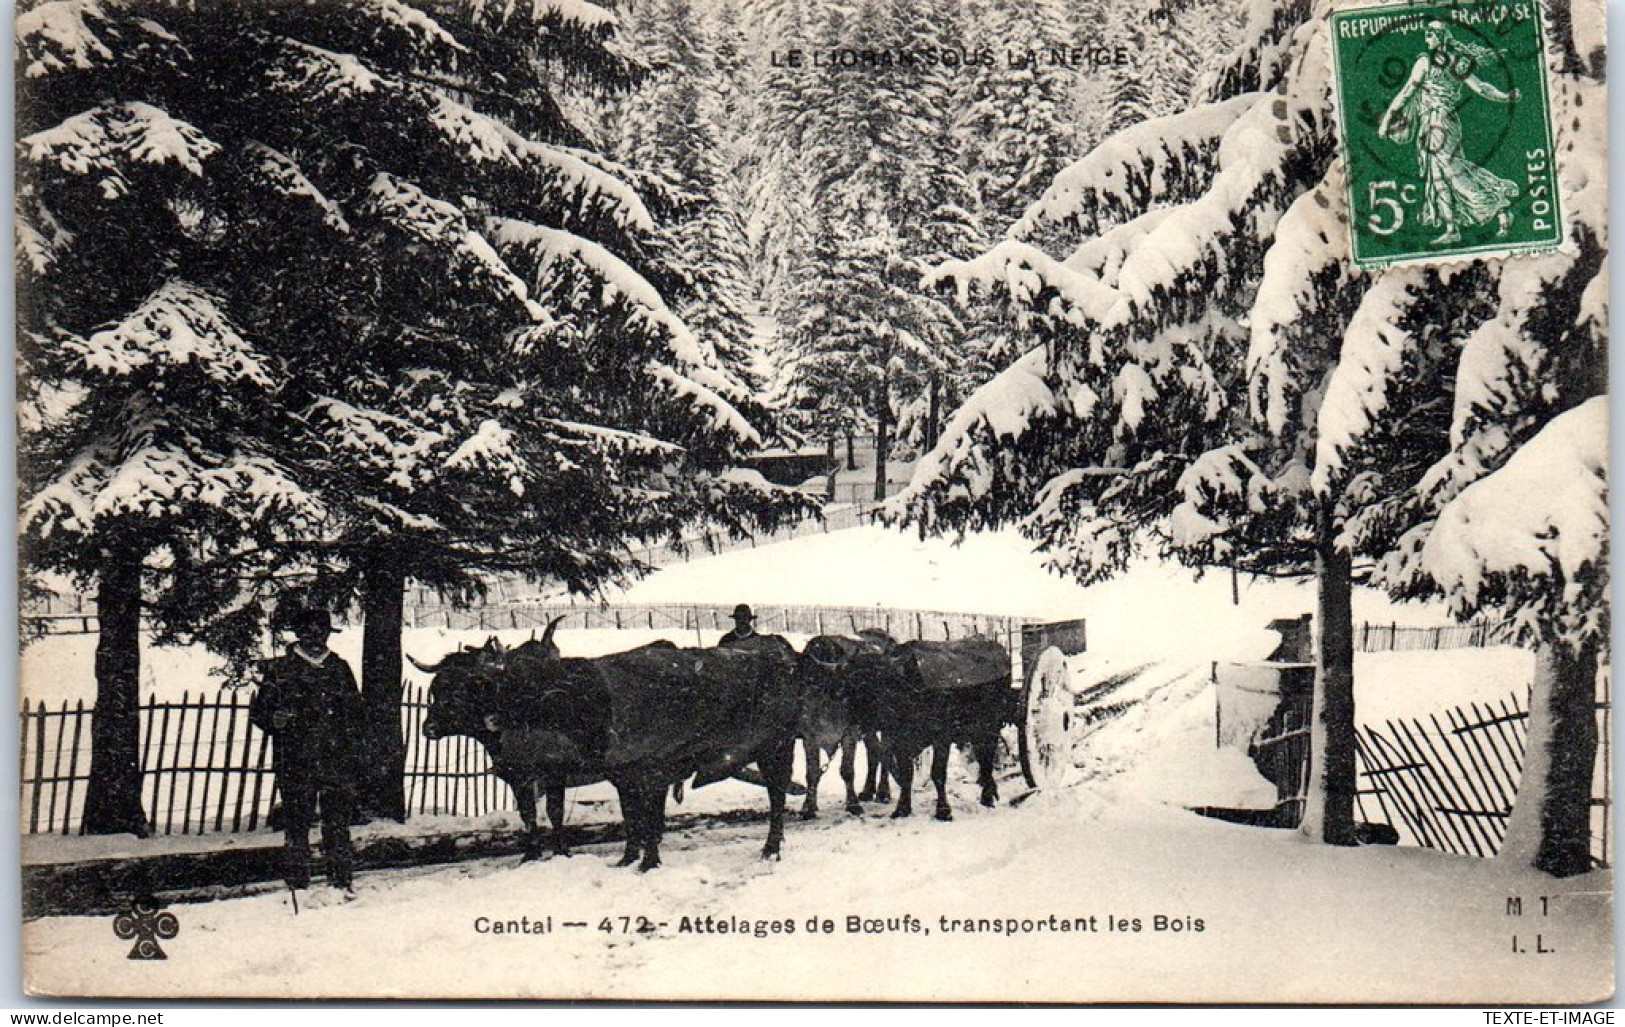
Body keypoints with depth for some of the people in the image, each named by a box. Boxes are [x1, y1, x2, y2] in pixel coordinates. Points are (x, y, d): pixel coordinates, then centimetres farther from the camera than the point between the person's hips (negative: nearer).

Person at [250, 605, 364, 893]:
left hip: (337, 762, 2)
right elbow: (258, 711, 5)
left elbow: (355, 712, 20)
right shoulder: (280, 670, 5)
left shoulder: (339, 668, 14)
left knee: (339, 824, 2)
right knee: (297, 824, -2)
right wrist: (276, 720, -18)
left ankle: (341, 884, 11)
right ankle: (298, 886, 6)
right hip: (296, 764, -2)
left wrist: (352, 755, 10)